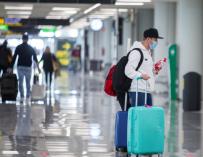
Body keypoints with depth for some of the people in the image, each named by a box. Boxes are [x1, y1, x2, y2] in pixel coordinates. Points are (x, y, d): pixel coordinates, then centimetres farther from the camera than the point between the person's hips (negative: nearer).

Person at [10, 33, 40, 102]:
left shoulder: (18, 47, -1)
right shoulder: (31, 48, 2)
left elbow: (14, 58, -4)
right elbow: (35, 58, 4)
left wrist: (11, 67, -2)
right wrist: (38, 67, 9)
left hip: (20, 67, -1)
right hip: (28, 67, 1)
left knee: (20, 82, 5)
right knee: (28, 83, 9)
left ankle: (22, 97, -2)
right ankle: (28, 97, 9)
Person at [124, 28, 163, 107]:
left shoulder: (148, 52, 21)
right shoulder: (136, 52, -10)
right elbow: (128, 70, -19)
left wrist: (154, 72, 11)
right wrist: (141, 75, -32)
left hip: (147, 91, 10)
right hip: (138, 91, -10)